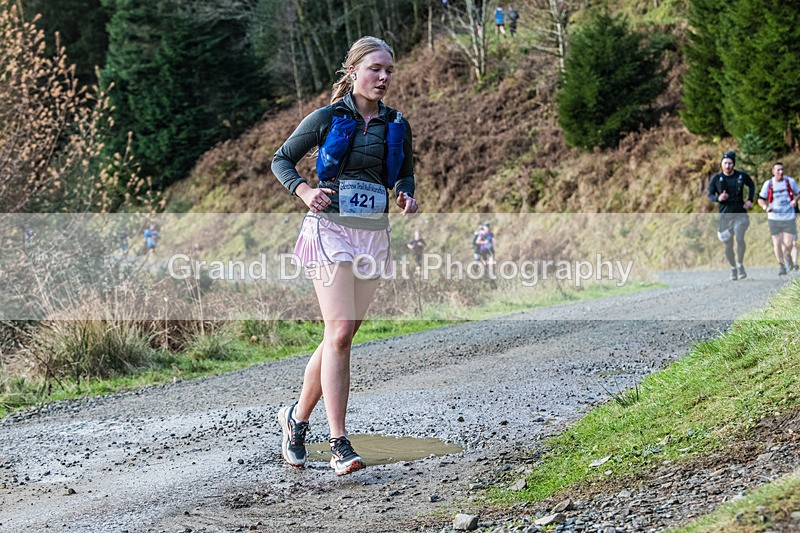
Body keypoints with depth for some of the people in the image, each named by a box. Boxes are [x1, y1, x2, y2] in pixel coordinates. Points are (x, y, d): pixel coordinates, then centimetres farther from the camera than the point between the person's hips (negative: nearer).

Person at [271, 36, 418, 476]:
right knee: (340, 331, -15)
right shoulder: (326, 119, -1)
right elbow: (281, 160, 8)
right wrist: (305, 192, -11)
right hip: (330, 228, -5)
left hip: (373, 234, 5)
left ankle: (298, 417, 29)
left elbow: (404, 175, 23)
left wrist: (406, 197, 1)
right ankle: (339, 445, -15)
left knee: (341, 335, 8)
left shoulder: (396, 126, 9)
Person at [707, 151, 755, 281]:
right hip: (725, 215, 1)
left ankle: (740, 265, -4)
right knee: (728, 245, 4)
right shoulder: (716, 178, -4)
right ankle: (733, 268, 25)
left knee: (739, 238, -22)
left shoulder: (742, 176, -2)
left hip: (740, 214, -1)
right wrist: (718, 198, -19)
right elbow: (710, 195, 3)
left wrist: (750, 200, 4)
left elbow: (751, 185, 18)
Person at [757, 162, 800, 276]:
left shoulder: (790, 181, 0)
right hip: (774, 218, 0)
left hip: (789, 218, 0)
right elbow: (760, 199, 6)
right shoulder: (768, 184, -2)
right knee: (777, 243, 0)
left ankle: (787, 256, 27)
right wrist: (765, 207, -15)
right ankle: (781, 265, 16)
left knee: (788, 243, -7)